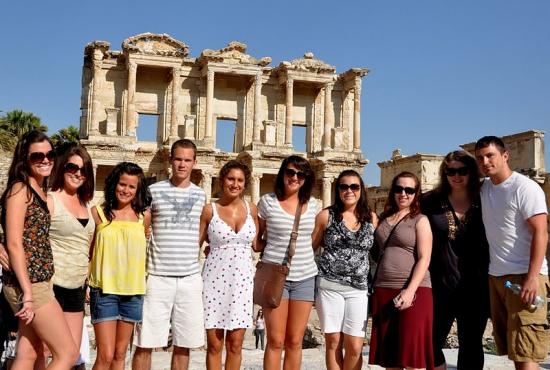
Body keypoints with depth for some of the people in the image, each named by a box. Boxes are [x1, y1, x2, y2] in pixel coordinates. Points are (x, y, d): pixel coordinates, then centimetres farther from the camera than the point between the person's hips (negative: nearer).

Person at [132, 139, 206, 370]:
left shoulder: (200, 195, 10)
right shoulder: (154, 191, 2)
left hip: (190, 278, 3)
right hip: (158, 277, -2)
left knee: (183, 344, 8)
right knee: (144, 345, 0)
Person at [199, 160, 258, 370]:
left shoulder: (251, 209, 6)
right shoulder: (209, 210, -1)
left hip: (242, 280, 2)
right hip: (215, 278, -2)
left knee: (235, 345, 6)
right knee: (214, 346, 3)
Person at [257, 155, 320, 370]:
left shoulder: (313, 205, 7)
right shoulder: (267, 201, -2)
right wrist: (272, 247, -8)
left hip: (305, 277, 3)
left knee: (295, 341, 8)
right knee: (275, 341, 0)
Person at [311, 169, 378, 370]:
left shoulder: (371, 218, 7)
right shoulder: (326, 215, 2)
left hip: (358, 288, 1)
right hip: (329, 286, -1)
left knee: (355, 347, -2)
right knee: (333, 342, 3)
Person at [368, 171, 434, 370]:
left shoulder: (420, 220, 1)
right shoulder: (384, 218, 15)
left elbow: (424, 259, -8)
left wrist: (410, 291, -19)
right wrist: (375, 289, 9)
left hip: (413, 291, -5)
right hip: (383, 290, 5)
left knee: (413, 352, -4)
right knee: (389, 351, 8)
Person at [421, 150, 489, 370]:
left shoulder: (482, 203, 2)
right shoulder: (431, 202, 0)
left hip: (475, 288, 0)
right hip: (440, 286, 0)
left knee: (471, 344, 11)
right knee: (431, 342, 6)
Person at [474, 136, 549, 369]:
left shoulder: (525, 188, -8)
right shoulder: (484, 188, 13)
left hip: (524, 276, -7)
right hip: (495, 276, 8)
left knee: (524, 351, -10)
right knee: (511, 348, 11)